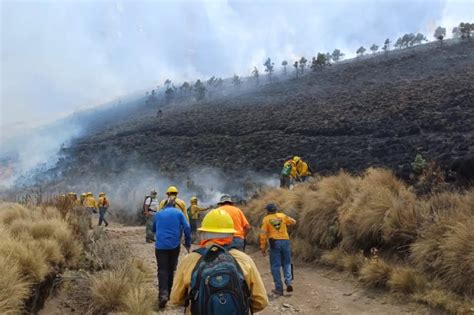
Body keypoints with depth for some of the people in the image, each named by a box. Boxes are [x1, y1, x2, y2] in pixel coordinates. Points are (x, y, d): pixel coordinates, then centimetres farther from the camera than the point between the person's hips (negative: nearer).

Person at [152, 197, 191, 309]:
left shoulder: (158, 213, 12)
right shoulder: (178, 213, 4)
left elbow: (153, 229, 24)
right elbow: (187, 228, -5)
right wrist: (187, 243, 3)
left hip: (160, 245, 0)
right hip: (174, 245, 0)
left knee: (162, 269, -2)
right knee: (171, 269, 15)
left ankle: (163, 293, -22)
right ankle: (169, 293, 23)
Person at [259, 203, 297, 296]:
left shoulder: (266, 219, 2)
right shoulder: (282, 216, 8)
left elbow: (263, 234, -3)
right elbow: (293, 221, 21)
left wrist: (263, 247, 1)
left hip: (275, 243, -2)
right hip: (285, 241, 2)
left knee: (275, 266, 4)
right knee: (286, 263, 16)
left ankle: (279, 289, 4)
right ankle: (288, 281, -3)